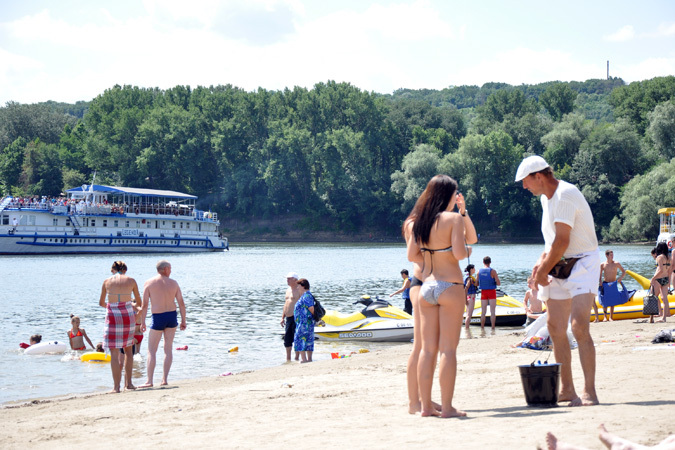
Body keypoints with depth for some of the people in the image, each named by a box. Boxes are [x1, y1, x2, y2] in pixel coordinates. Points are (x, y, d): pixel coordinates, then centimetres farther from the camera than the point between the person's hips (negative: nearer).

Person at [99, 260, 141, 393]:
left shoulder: (107, 281, 6)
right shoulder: (131, 280, 6)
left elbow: (101, 303, 15)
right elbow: (139, 301, 16)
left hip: (112, 315, -1)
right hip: (128, 314, 1)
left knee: (114, 353, 2)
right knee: (128, 349, 18)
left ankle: (116, 386, -1)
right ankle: (128, 382, 17)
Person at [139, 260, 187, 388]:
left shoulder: (149, 283, -4)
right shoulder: (173, 283, 3)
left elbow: (145, 304, -7)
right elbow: (181, 303, 4)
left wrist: (142, 322, -3)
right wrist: (183, 320, 11)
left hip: (157, 318, -3)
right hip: (172, 316, 3)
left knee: (151, 351, 2)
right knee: (168, 349, 11)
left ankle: (149, 381, -5)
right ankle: (164, 379, 9)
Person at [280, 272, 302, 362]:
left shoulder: (299, 289, -9)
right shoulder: (288, 289, 18)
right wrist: (282, 317, 19)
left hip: (296, 318, -8)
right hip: (288, 318, 8)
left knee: (297, 338, -4)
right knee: (287, 339, 10)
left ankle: (297, 358, 3)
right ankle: (288, 359, 19)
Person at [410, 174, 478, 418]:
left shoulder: (420, 222, 8)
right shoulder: (453, 218, -9)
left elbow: (412, 256, 12)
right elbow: (459, 253, -18)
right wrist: (467, 251, 6)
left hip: (426, 287, 6)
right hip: (450, 287, -6)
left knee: (427, 348, 8)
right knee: (448, 349, -3)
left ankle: (426, 405, 9)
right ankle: (447, 407, -3)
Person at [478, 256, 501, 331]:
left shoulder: (479, 271, 1)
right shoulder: (492, 271, -10)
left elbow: (477, 284, 6)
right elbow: (499, 283, -11)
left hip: (483, 292, 3)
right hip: (492, 292, -3)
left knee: (483, 311, 8)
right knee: (493, 311, 0)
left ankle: (482, 328, 7)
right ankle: (493, 328, -4)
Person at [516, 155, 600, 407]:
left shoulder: (565, 195, -18)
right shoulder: (546, 198, 13)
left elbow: (562, 241, -21)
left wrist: (544, 270, -12)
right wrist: (541, 262, 4)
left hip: (583, 264, -10)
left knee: (579, 326, -20)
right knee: (555, 329, 8)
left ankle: (589, 392, -20)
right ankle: (566, 389, 17)